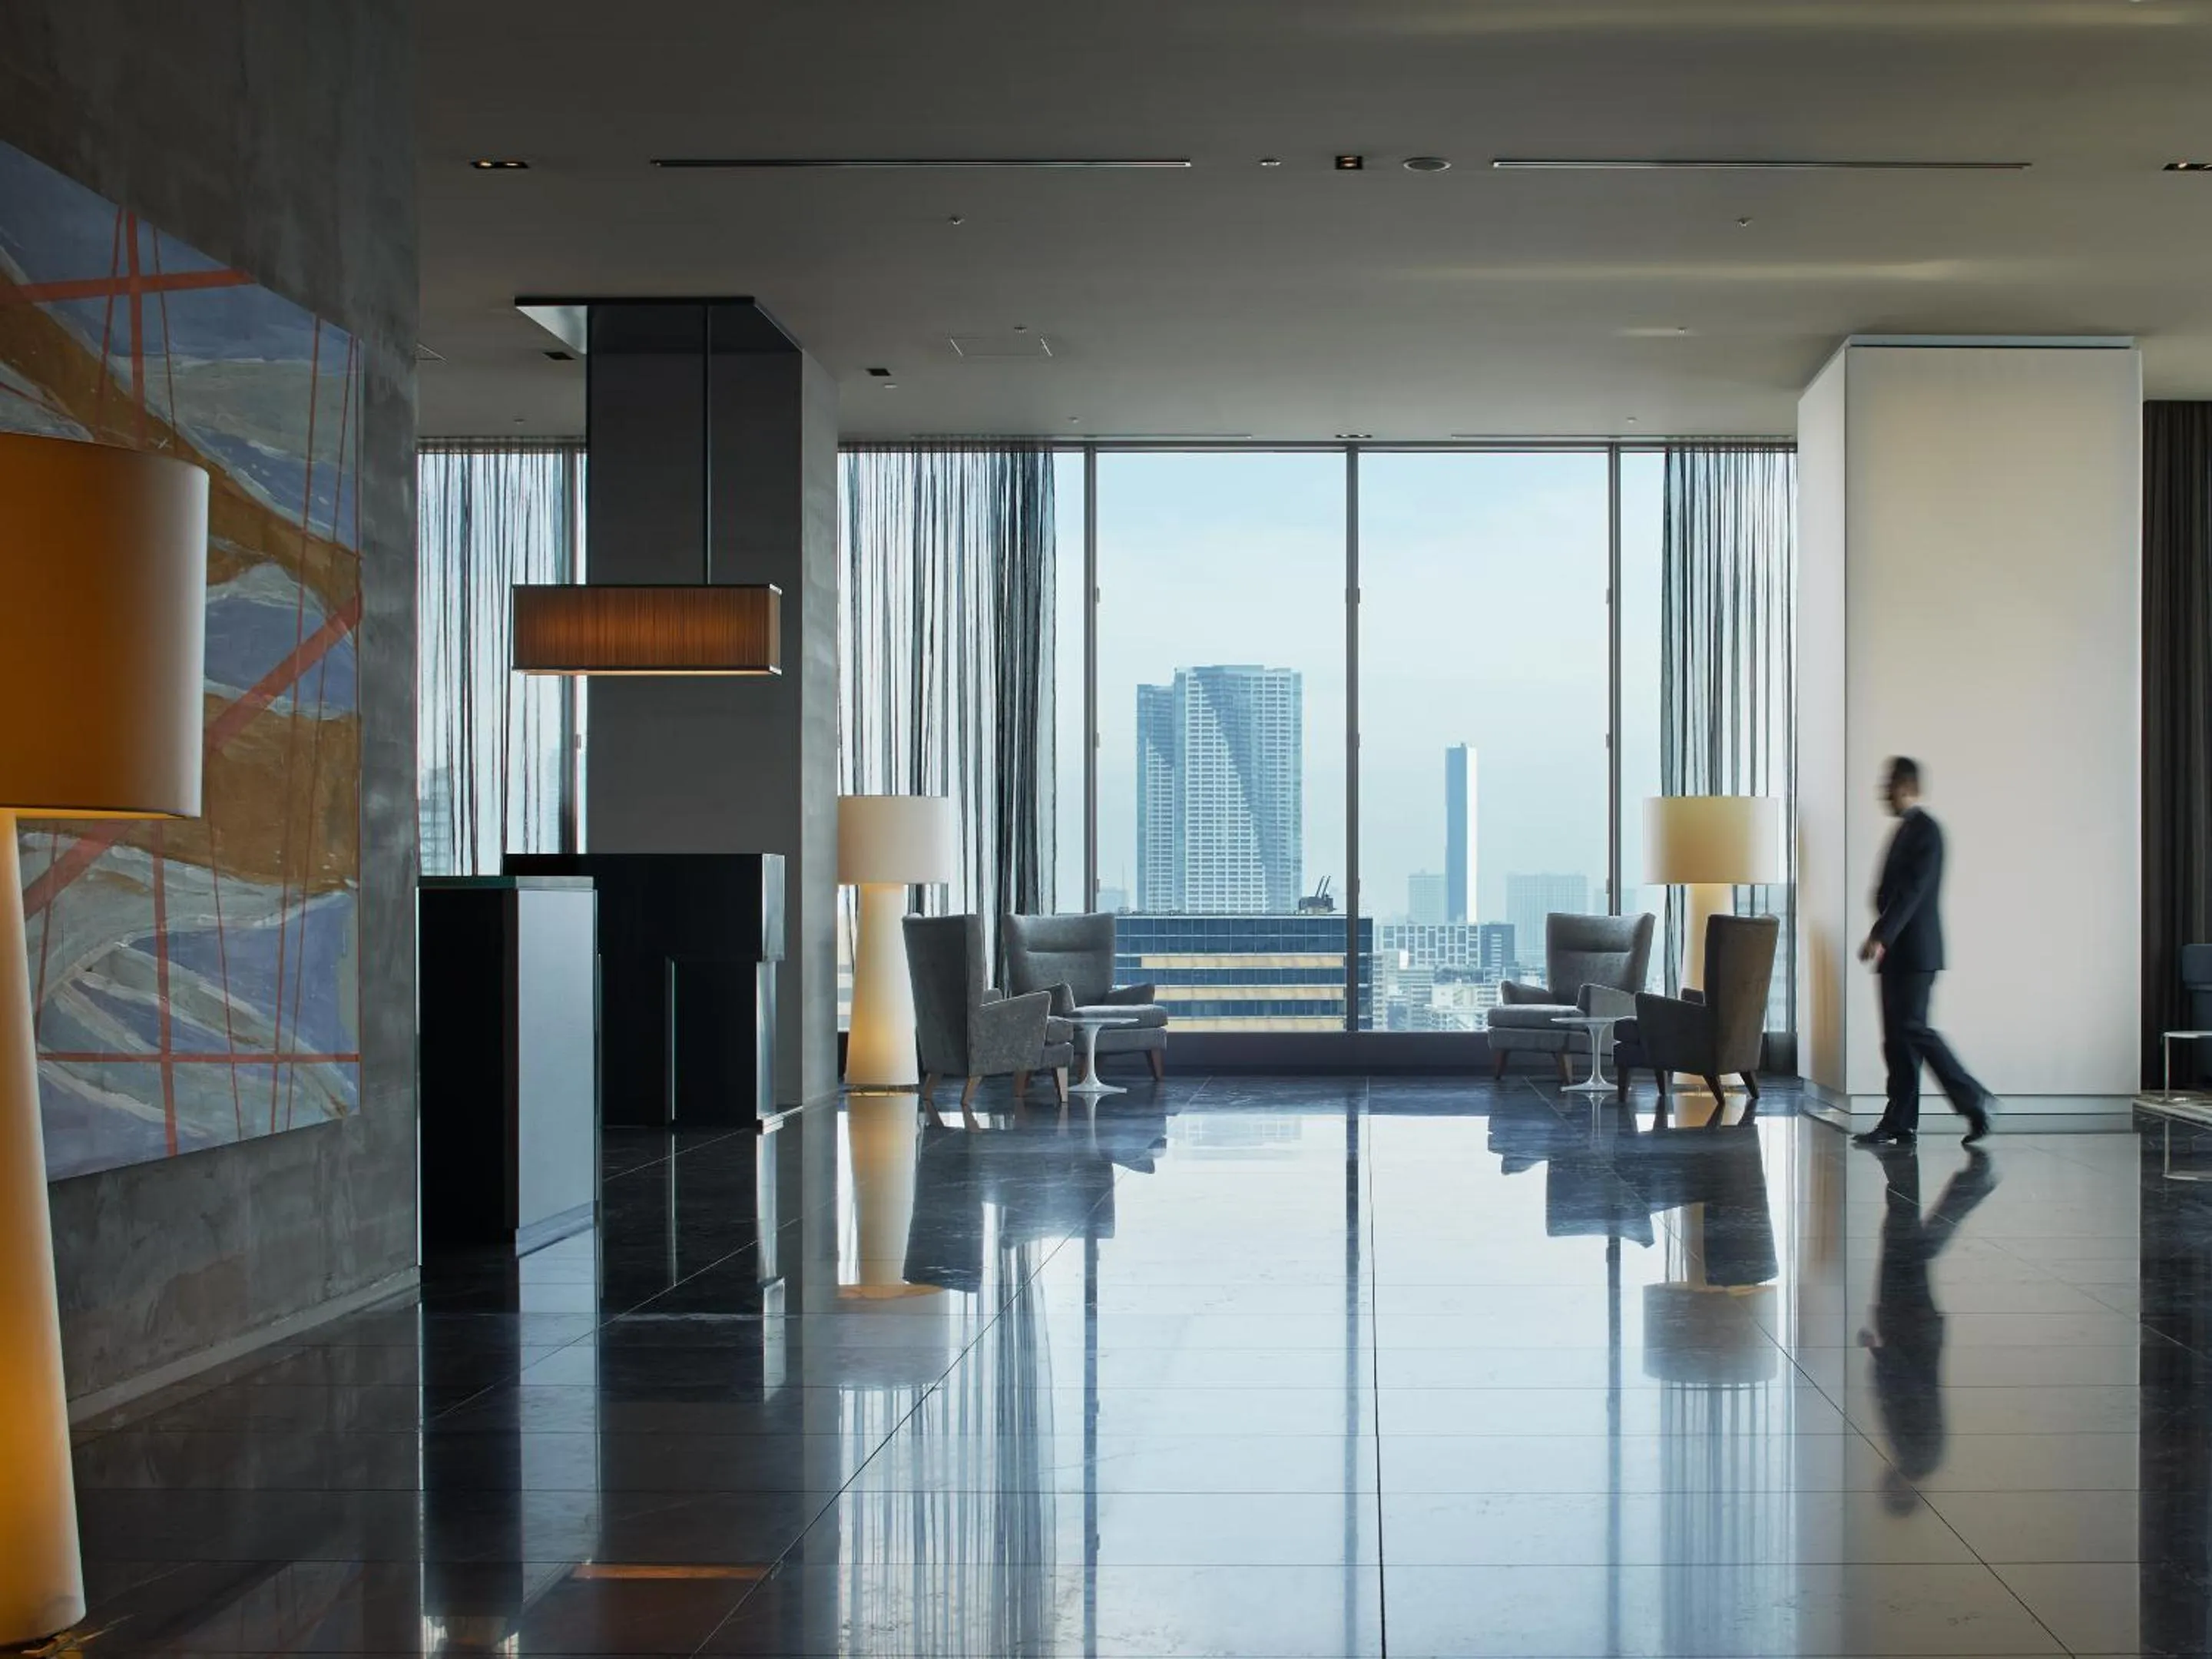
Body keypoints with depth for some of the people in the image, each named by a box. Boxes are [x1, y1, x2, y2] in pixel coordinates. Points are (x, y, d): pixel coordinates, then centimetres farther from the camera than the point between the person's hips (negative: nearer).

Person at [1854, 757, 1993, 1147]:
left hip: (1916, 950, -9)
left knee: (1912, 1028, -13)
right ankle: (1900, 1125, 4)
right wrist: (1880, 938, 16)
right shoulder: (1905, 830, 19)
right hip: (1896, 952, 9)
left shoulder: (1925, 830, -10)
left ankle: (1972, 1098, -4)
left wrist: (1881, 936, -24)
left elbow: (1914, 889, -19)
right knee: (1897, 1037, 5)